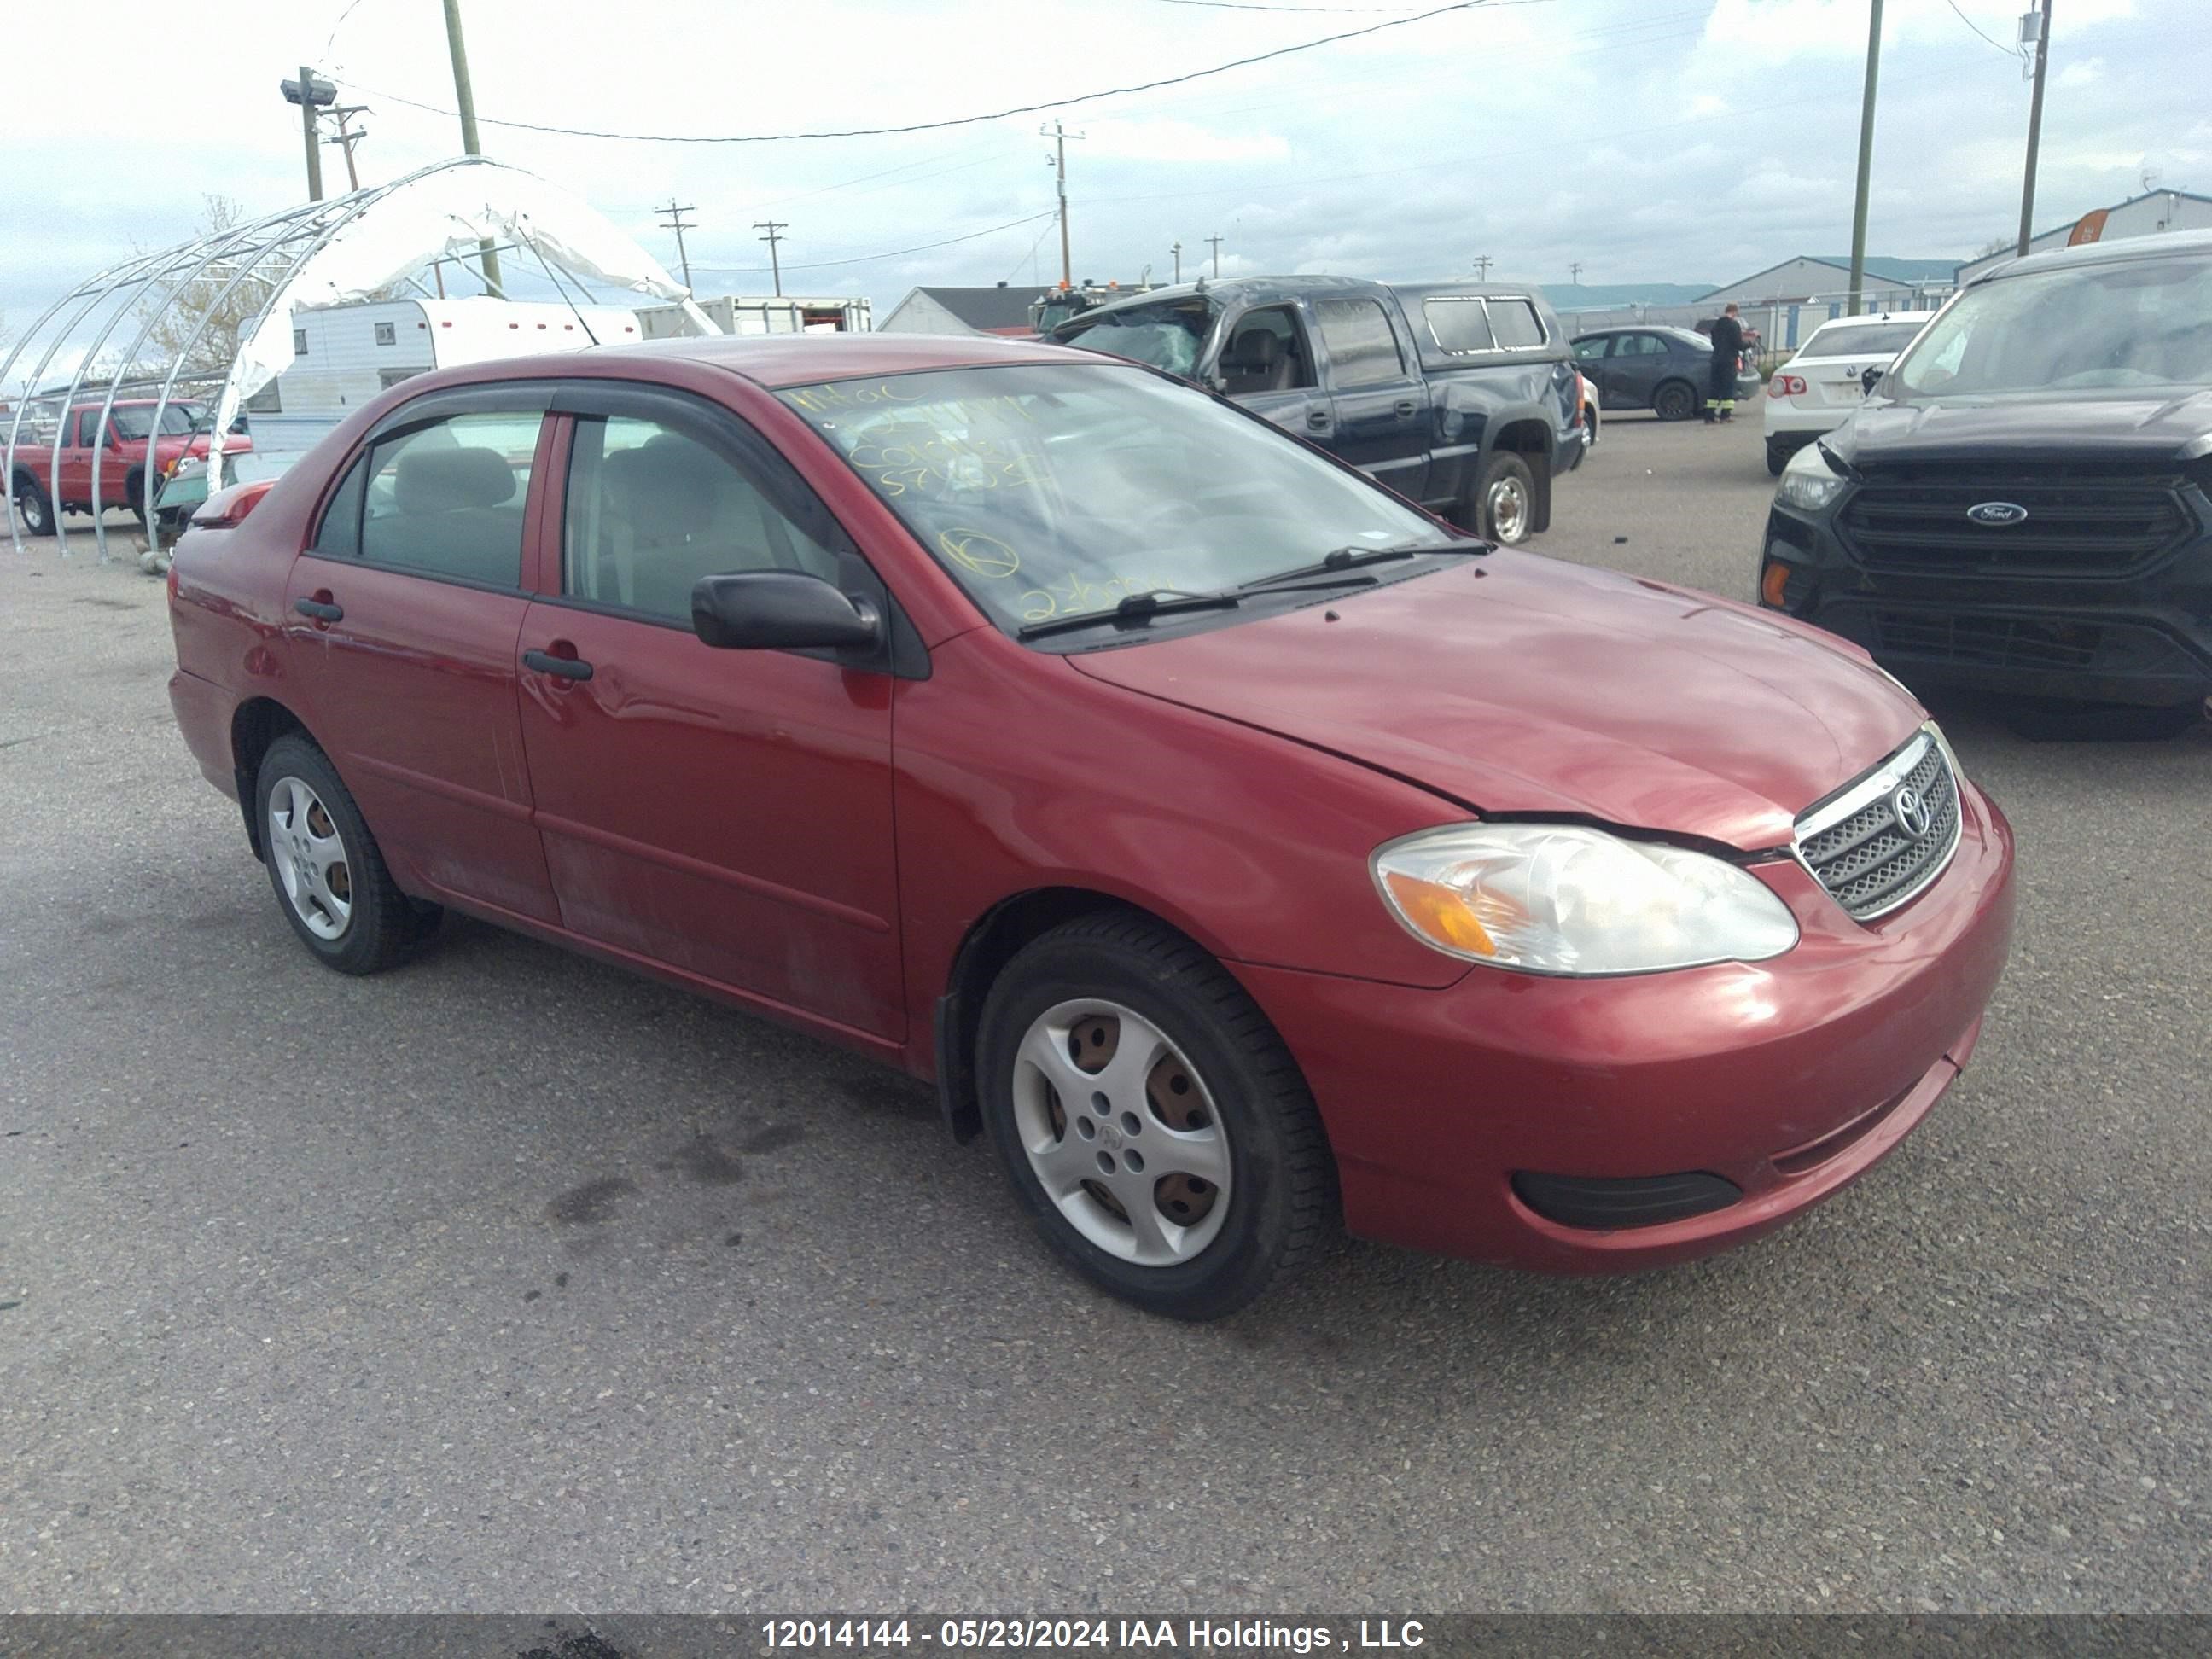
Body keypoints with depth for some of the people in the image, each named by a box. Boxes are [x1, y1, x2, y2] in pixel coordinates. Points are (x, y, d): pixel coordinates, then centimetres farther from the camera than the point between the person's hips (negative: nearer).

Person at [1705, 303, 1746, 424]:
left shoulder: (1716, 325, 12)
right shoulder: (1734, 325, -10)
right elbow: (1739, 344, -12)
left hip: (1716, 359, 6)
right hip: (1729, 361, -6)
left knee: (1714, 387, 8)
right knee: (1729, 387, -2)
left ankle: (1709, 415, 4)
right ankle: (1726, 414, -4)